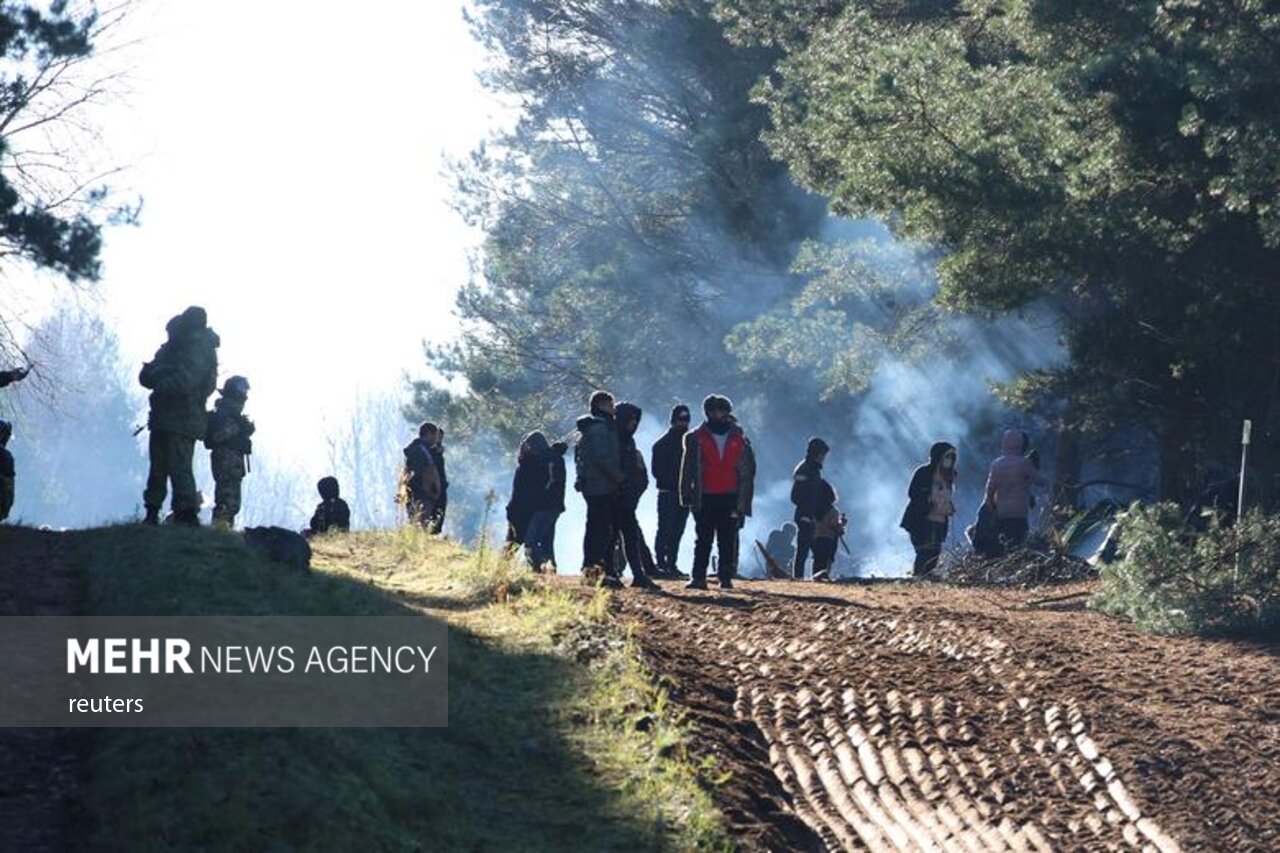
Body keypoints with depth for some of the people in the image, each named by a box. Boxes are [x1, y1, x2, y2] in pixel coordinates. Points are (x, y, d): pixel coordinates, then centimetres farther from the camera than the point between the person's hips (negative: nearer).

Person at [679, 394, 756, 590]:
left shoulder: (739, 440, 10)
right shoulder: (696, 438, 7)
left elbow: (748, 471, 10)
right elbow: (687, 469, 5)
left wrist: (744, 500, 4)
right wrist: (687, 495, -3)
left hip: (730, 499, 1)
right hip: (704, 499, -1)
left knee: (728, 541, 0)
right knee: (703, 540, -1)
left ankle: (726, 577, 3)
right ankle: (698, 578, -2)